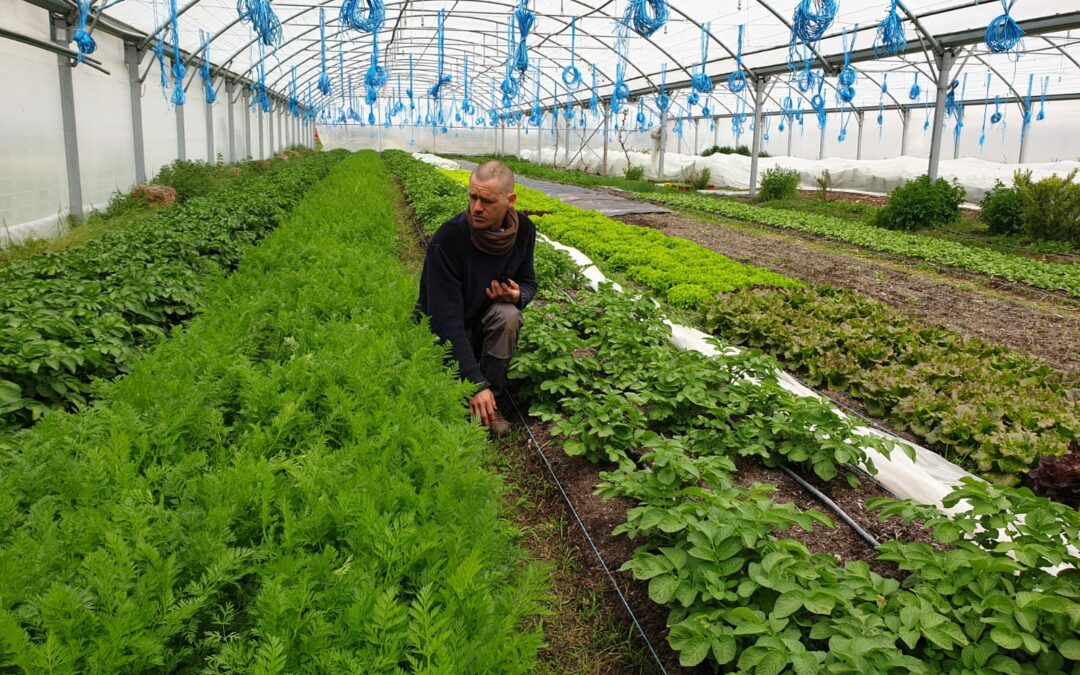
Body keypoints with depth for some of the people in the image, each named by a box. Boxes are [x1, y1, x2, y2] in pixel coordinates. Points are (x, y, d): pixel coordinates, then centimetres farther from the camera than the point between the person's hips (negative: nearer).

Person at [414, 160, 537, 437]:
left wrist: (518, 295, -23)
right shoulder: (447, 240, -28)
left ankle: (493, 404, -14)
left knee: (508, 315, -31)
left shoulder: (524, 229, -11)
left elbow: (528, 282, 5)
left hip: (483, 321, 4)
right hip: (440, 332, -4)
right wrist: (476, 383, -36)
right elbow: (446, 318, -31)